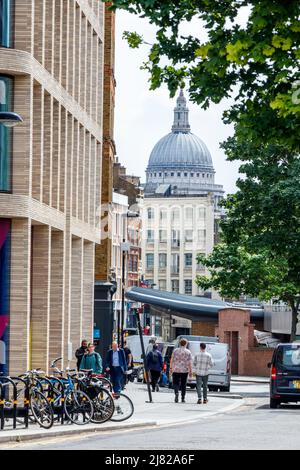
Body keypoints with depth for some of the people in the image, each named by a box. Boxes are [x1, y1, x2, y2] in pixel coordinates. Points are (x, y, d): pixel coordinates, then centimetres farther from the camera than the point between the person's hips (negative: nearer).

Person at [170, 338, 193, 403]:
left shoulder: (175, 351, 0)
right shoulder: (188, 352, -2)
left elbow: (172, 360, 0)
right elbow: (190, 362, -5)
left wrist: (171, 368, 7)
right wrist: (191, 371, -2)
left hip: (176, 370, 0)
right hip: (185, 370, 0)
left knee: (176, 383, 5)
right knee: (183, 384, 11)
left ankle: (176, 392, -22)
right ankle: (183, 398, 12)